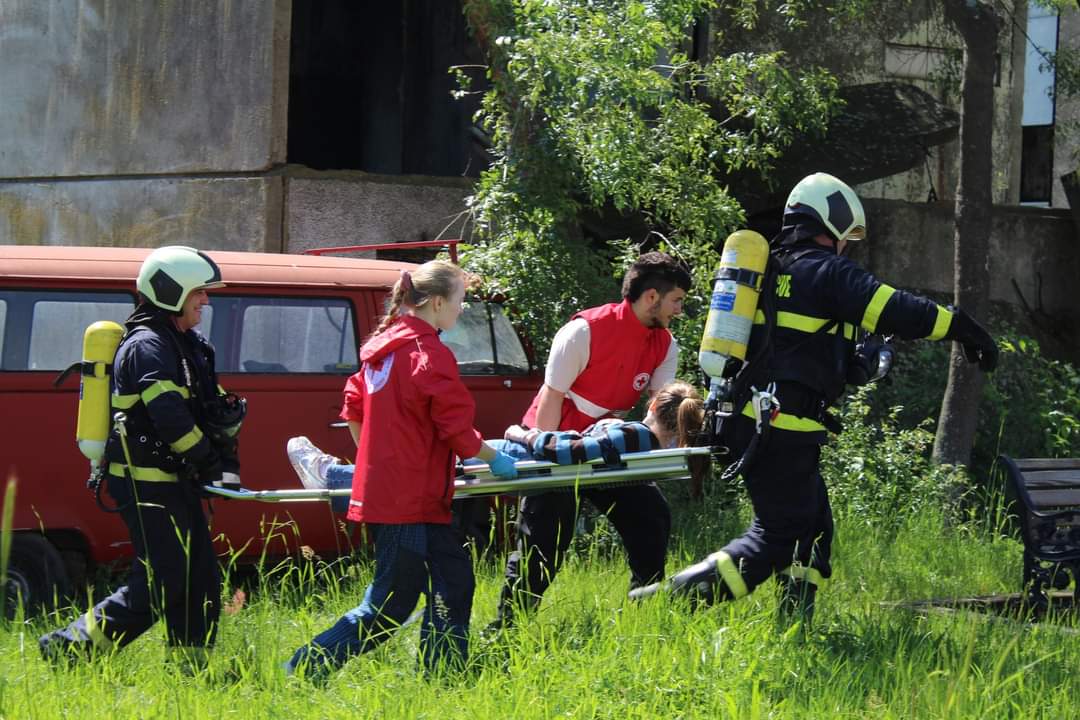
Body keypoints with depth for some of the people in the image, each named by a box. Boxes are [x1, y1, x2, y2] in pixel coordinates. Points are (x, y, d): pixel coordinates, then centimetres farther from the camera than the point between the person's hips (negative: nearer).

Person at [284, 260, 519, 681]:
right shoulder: (430, 354, -15)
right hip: (411, 499, -9)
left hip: (380, 486, 9)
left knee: (452, 579, 16)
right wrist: (494, 459, 2)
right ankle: (302, 672, -4)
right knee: (388, 606, -3)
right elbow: (457, 430, -13)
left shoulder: (381, 344, 11)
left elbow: (353, 411, 18)